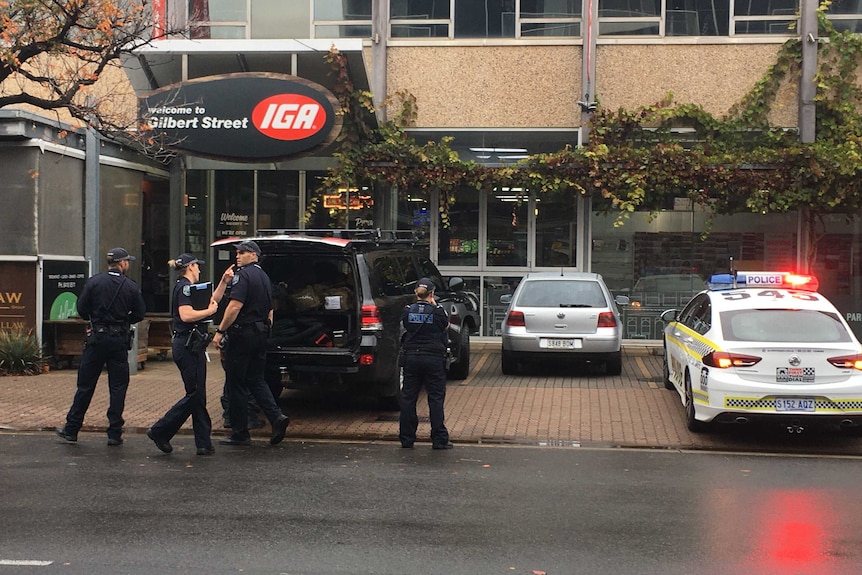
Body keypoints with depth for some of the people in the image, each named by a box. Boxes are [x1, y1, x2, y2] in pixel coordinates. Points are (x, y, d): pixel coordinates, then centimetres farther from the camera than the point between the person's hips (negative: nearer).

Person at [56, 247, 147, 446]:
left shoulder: (94, 282, -2)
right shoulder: (131, 287, -2)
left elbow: (82, 309, -3)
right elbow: (140, 314, 1)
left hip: (97, 338, 0)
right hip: (120, 340, 0)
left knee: (85, 385, 8)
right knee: (118, 387, 6)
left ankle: (71, 430, 14)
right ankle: (115, 433, 5)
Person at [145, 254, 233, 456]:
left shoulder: (189, 287, 19)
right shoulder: (184, 287, -11)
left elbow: (212, 300, 31)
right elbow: (186, 315, -25)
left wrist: (224, 281, 20)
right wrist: (209, 311, -13)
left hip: (192, 347, 10)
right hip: (187, 346, -10)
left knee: (198, 396, 8)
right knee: (195, 395, -7)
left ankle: (203, 443, 9)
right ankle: (160, 432, 1)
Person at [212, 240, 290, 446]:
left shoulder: (243, 275, -12)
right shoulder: (264, 277, 16)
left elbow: (235, 306, -22)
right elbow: (270, 311, 21)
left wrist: (220, 331, -18)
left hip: (242, 334, -9)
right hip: (260, 334, 9)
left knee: (237, 384, 0)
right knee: (256, 380, 15)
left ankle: (240, 433, 5)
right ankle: (276, 416, -3)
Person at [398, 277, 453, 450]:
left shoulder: (408, 310, -1)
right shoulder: (437, 311, -8)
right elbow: (446, 326, 10)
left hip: (411, 357, 2)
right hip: (434, 358, -2)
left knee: (408, 397, 9)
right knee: (436, 398, 2)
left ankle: (406, 438, 12)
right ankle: (439, 440, 1)